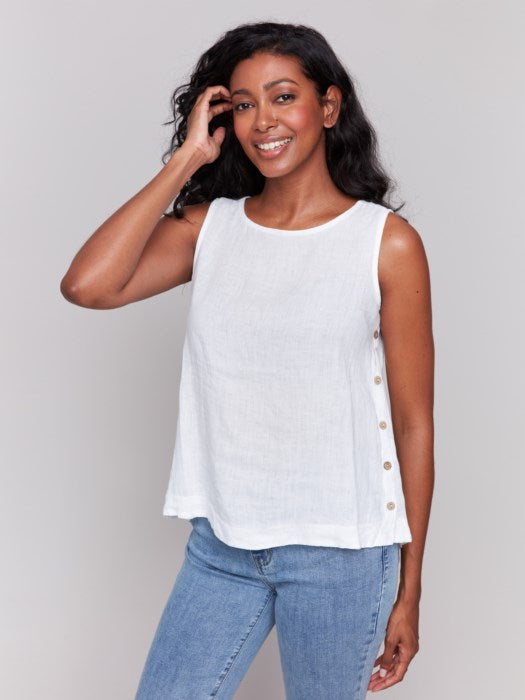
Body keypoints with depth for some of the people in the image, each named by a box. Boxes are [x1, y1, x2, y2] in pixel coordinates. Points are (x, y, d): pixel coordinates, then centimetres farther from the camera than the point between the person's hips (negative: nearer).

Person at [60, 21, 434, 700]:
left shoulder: (387, 242, -6)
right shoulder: (210, 225, 3)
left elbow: (413, 422, -3)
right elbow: (86, 285, -14)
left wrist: (408, 589, -1)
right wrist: (186, 159, -8)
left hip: (339, 552, -3)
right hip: (222, 542, 3)